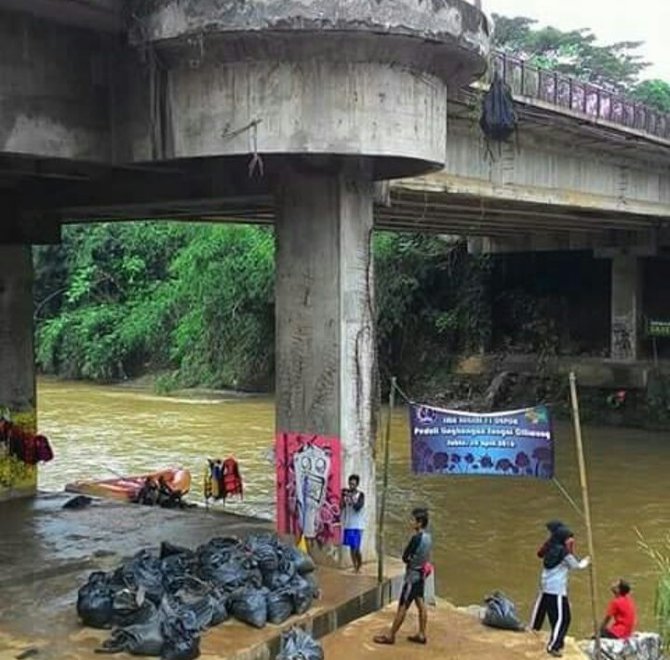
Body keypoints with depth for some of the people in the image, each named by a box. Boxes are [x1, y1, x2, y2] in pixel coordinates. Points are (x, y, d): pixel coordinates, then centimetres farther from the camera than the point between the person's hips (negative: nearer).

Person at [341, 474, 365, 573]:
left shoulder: (360, 495, -5)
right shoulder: (347, 494, 8)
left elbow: (358, 507, -17)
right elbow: (342, 507, 5)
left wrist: (351, 498, -25)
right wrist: (343, 497, -9)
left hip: (357, 525, -5)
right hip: (348, 524, 5)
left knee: (356, 548, -7)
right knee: (351, 547, 8)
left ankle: (359, 568, 5)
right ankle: (355, 567, 16)